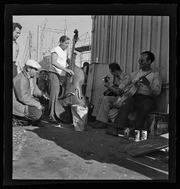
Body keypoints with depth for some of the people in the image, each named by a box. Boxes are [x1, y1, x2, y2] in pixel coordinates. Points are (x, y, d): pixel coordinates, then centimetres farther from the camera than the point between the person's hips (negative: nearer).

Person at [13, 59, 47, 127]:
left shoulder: (32, 76, 1)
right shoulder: (21, 80, -28)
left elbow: (34, 88, 15)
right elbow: (23, 97, -30)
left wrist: (42, 94, 0)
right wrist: (36, 104, -25)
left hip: (25, 99, 10)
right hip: (17, 103, -10)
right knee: (37, 113, -21)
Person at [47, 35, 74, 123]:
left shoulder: (65, 51, 17)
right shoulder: (55, 50, -8)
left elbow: (67, 60, 35)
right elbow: (53, 62, -26)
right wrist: (66, 69, -32)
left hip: (63, 76, 8)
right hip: (54, 74, -8)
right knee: (54, 95, -14)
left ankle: (59, 114, 10)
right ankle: (51, 115, -9)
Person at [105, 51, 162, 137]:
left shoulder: (155, 75, 7)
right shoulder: (134, 74, 21)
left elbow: (157, 92, -6)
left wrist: (148, 84, -22)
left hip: (147, 98, -2)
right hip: (133, 96, 3)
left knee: (144, 107, -36)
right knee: (126, 104, -30)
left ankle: (136, 130, -25)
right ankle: (116, 128, -37)